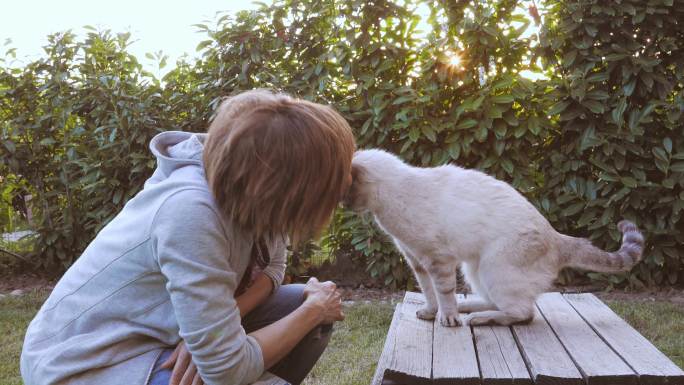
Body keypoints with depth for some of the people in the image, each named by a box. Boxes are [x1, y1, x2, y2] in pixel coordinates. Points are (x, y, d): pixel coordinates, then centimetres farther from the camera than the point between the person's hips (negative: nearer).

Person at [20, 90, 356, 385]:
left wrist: (216, 325, -19)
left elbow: (271, 267, 1)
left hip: (153, 332, 8)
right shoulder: (191, 211, -32)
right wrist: (314, 309, -14)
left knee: (302, 305, 2)